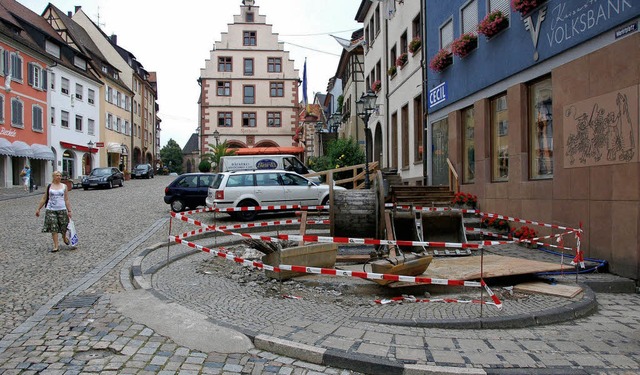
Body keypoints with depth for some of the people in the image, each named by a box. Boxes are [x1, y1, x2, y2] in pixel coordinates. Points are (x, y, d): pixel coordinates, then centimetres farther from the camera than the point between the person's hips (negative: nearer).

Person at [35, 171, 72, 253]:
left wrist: (69, 211, 1)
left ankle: (64, 238, 37)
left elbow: (66, 200, 5)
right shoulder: (49, 187, 4)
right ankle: (56, 246, 4)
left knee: (63, 226, 5)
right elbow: (43, 199, 9)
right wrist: (38, 209, 6)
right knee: (53, 228, -3)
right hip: (51, 210, 0)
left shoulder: (64, 186, 5)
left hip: (62, 209, 0)